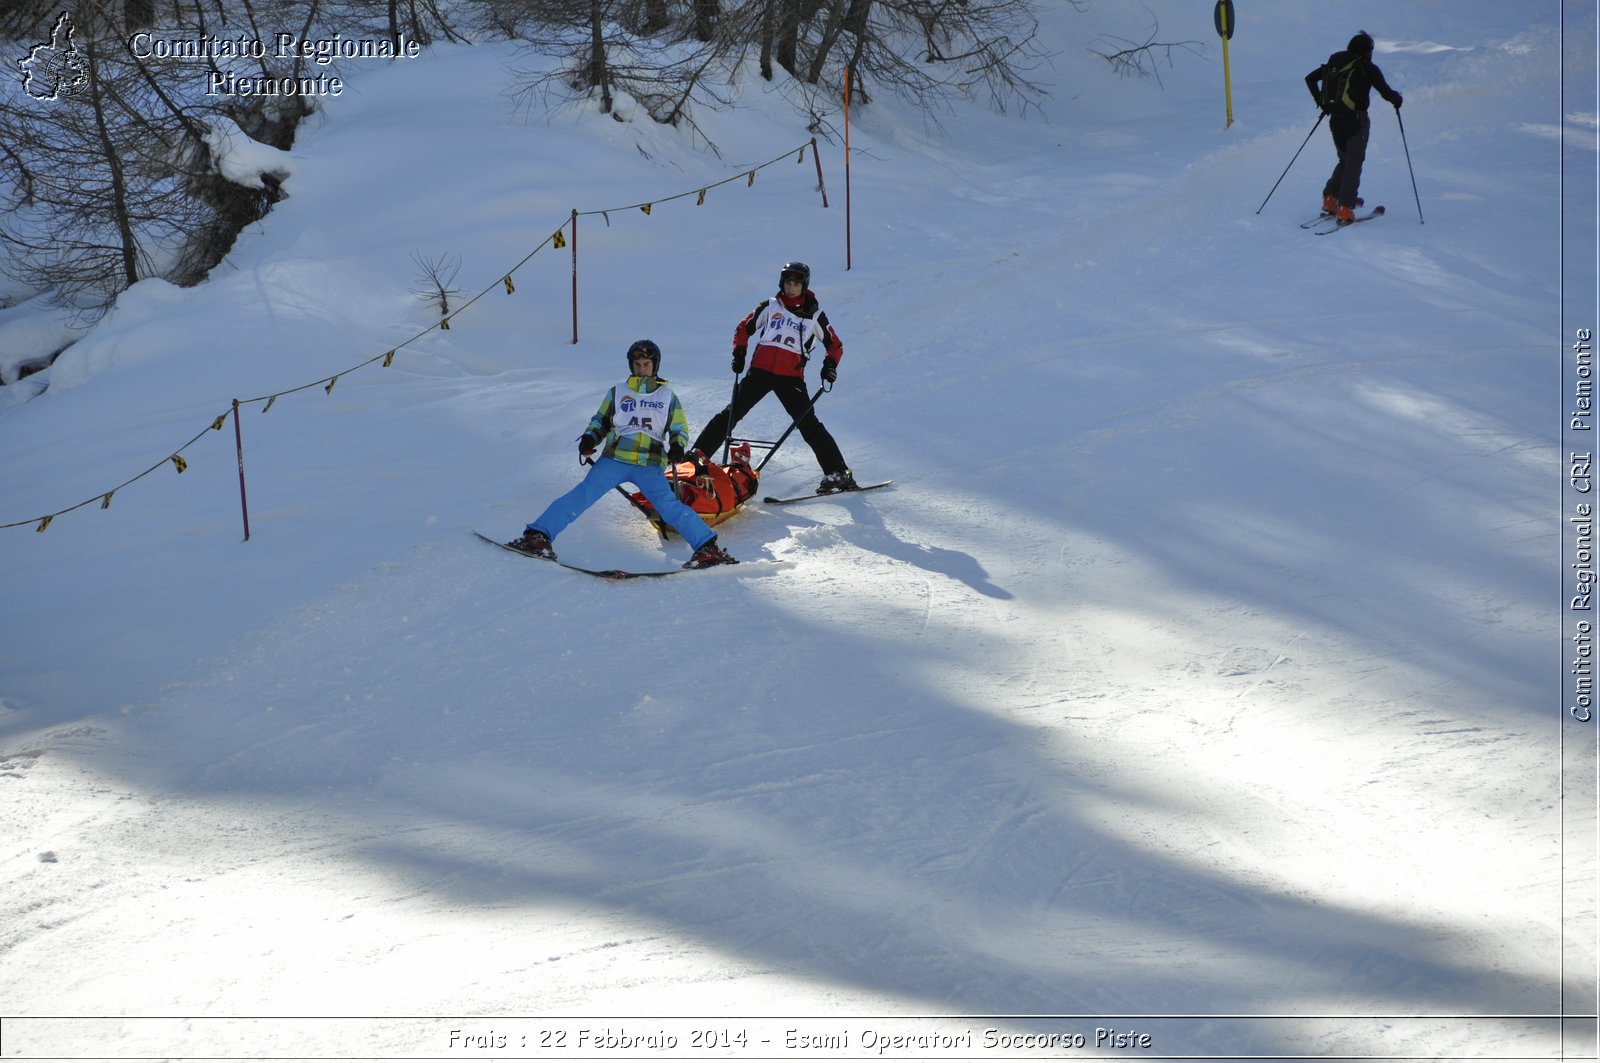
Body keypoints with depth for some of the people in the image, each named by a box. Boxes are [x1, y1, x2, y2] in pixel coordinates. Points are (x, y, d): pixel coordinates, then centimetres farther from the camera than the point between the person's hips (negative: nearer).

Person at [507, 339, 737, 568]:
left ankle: (708, 547, -24)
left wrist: (677, 447, -1)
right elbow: (600, 422, 24)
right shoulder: (617, 392, 18)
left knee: (668, 504, -21)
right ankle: (538, 535, -22)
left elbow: (679, 430, 21)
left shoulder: (668, 397, 17)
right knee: (583, 494, -17)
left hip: (650, 466, -1)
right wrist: (589, 439, 3)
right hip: (613, 459, 1)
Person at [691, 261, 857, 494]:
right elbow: (744, 328, 19)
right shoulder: (770, 307, 11)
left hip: (791, 377, -2)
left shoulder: (814, 315, 8)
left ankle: (838, 473, -5)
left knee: (809, 426, -8)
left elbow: (835, 344, 15)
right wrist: (739, 353, 4)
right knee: (730, 414, -1)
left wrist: (830, 365, -4)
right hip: (760, 370, 2)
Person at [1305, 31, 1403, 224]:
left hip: (1335, 119, 5)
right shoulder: (1367, 68, -7)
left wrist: (1321, 102, 23)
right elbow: (1386, 92, -11)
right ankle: (1345, 208, -10)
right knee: (1354, 164, -1)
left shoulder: (1334, 63, 10)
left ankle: (1330, 199, 8)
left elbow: (1310, 78, 16)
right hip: (1356, 119, -5)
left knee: (1345, 161, 22)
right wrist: (1396, 99, 11)